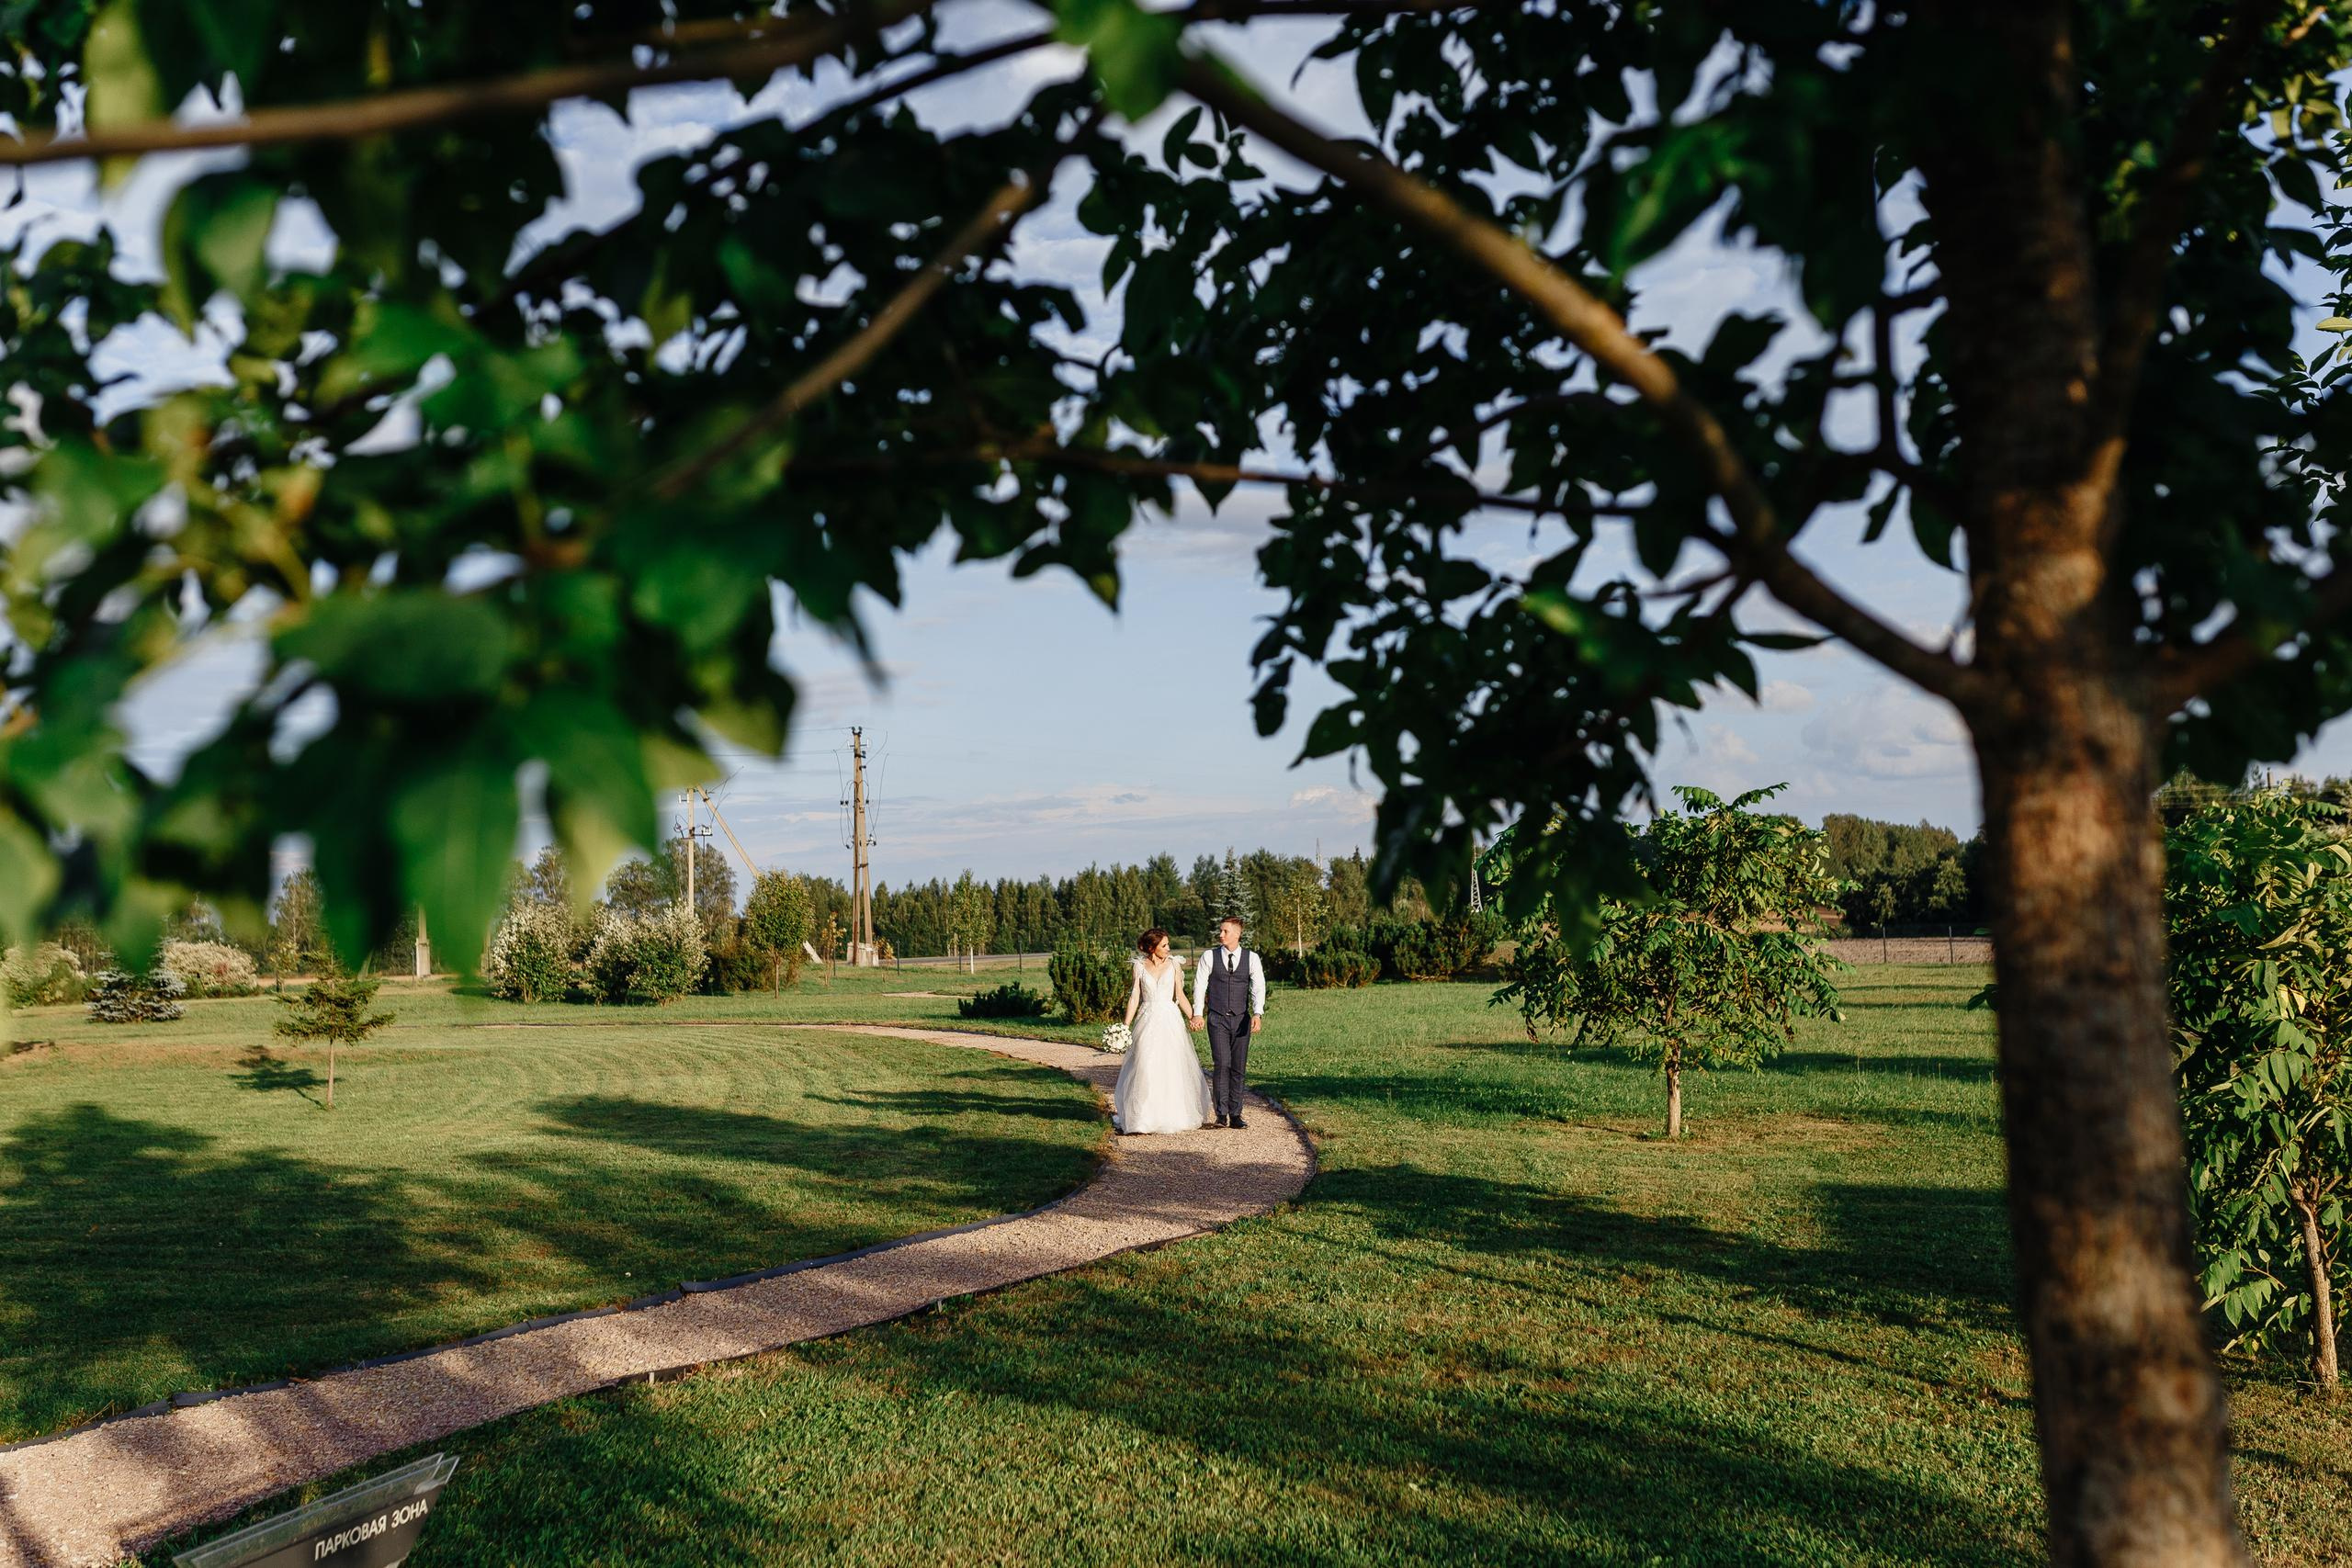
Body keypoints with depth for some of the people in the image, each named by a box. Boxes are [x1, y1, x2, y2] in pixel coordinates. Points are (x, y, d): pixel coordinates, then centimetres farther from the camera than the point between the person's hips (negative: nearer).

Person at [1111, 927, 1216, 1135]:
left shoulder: (1174, 965, 2)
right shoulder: (1140, 966, 1)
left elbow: (1180, 996, 6)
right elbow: (1134, 998, 3)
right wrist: (1125, 1026, -1)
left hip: (1170, 1020, 0)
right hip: (1147, 1021, 0)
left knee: (1173, 1068, 1)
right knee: (1145, 1070, 0)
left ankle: (1174, 1115, 12)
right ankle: (1145, 1116, 8)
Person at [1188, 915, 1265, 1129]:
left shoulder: (1251, 958, 2)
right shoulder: (1209, 957, 2)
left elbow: (1258, 987, -5)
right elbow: (1199, 985, -2)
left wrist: (1258, 1013, -21)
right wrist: (1197, 1013, -13)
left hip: (1241, 1020, 1)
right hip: (1217, 1018, -1)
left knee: (1239, 1068, 4)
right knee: (1222, 1064, -13)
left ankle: (1235, 1115, 11)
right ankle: (1221, 1113, -6)